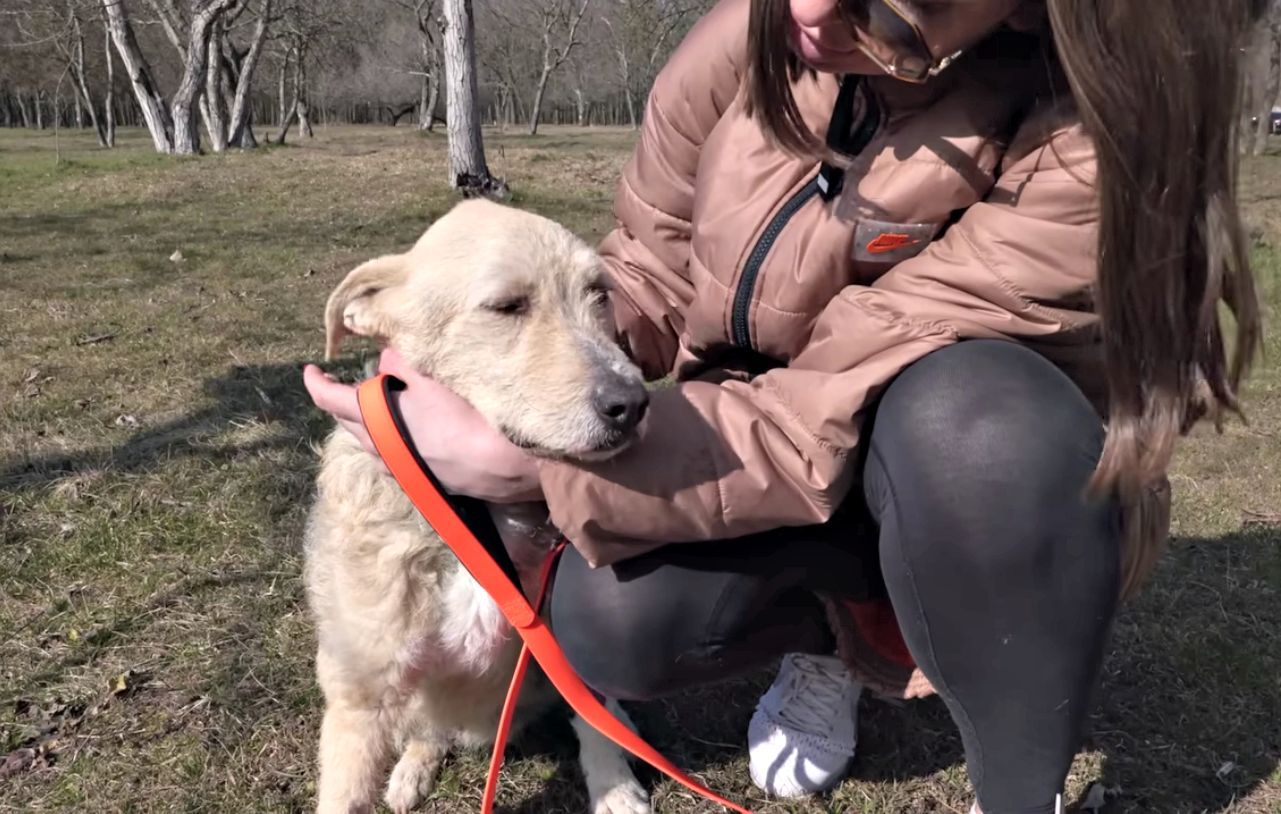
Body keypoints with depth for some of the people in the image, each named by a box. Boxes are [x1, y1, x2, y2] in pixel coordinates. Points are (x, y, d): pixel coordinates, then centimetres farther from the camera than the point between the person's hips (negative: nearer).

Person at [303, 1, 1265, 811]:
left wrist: (524, 460, -35)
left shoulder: (1089, 143, -31)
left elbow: (839, 412, -33)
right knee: (611, 621, -24)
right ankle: (827, 635, 11)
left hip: (1002, 484, -3)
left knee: (967, 415, -39)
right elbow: (651, 265, -2)